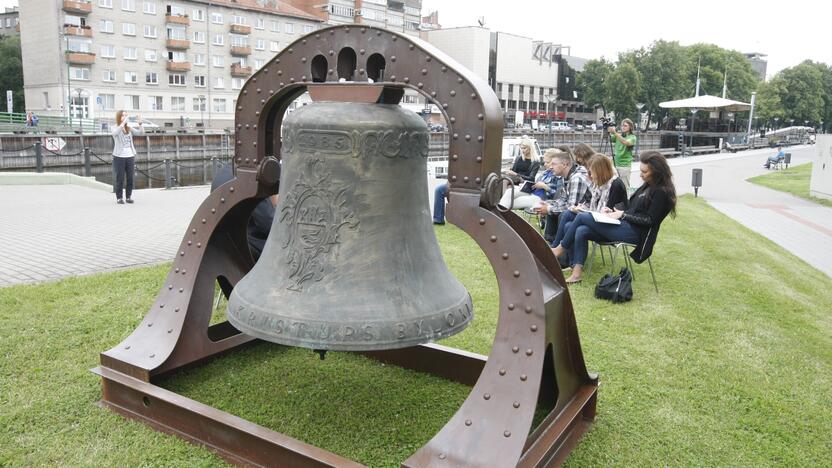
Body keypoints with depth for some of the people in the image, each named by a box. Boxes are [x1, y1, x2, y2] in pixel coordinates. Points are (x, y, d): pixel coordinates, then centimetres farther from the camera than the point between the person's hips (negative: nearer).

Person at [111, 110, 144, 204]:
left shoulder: (129, 129, 9)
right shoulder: (115, 128, -2)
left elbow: (141, 133, 3)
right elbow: (115, 132, -24)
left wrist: (139, 123, -13)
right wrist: (123, 122, -32)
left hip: (130, 156, 4)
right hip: (119, 157, -3)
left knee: (130, 178, 5)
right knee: (120, 178, 0)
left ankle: (129, 196, 15)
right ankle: (119, 198, 7)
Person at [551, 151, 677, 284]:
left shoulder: (662, 192, -10)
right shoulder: (647, 186, 16)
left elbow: (650, 220, -14)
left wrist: (622, 214, -11)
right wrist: (615, 212, 3)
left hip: (635, 233, -9)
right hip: (626, 226, 9)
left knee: (582, 217, -12)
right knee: (581, 231, -11)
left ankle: (561, 249, 5)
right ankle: (576, 273, -15)